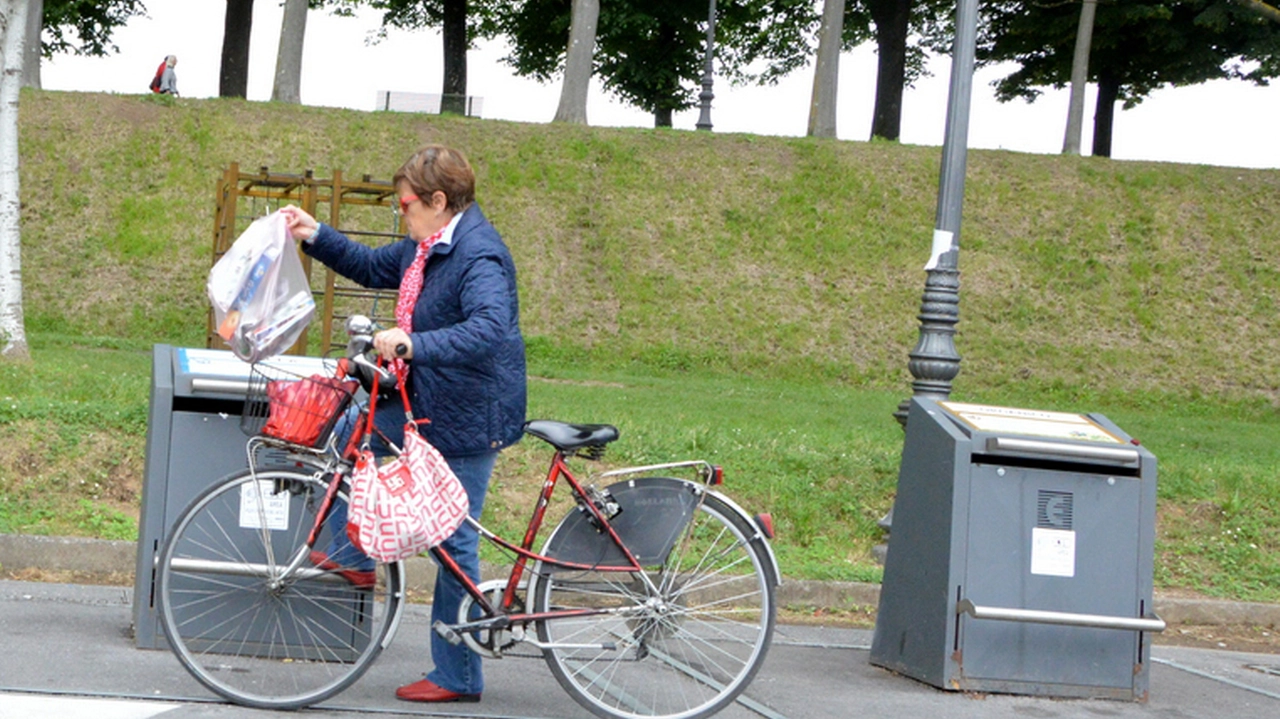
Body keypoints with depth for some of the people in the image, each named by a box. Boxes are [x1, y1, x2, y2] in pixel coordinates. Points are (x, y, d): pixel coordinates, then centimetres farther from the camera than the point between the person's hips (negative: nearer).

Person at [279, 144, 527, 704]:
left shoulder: (479, 256, -22)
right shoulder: (428, 247, 9)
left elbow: (489, 329, -37)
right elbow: (372, 266, 26)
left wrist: (413, 343, -45)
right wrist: (314, 235, 17)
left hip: (469, 417, -10)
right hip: (427, 403, 10)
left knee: (454, 542, -3)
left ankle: (458, 677, 7)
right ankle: (352, 558, 30)